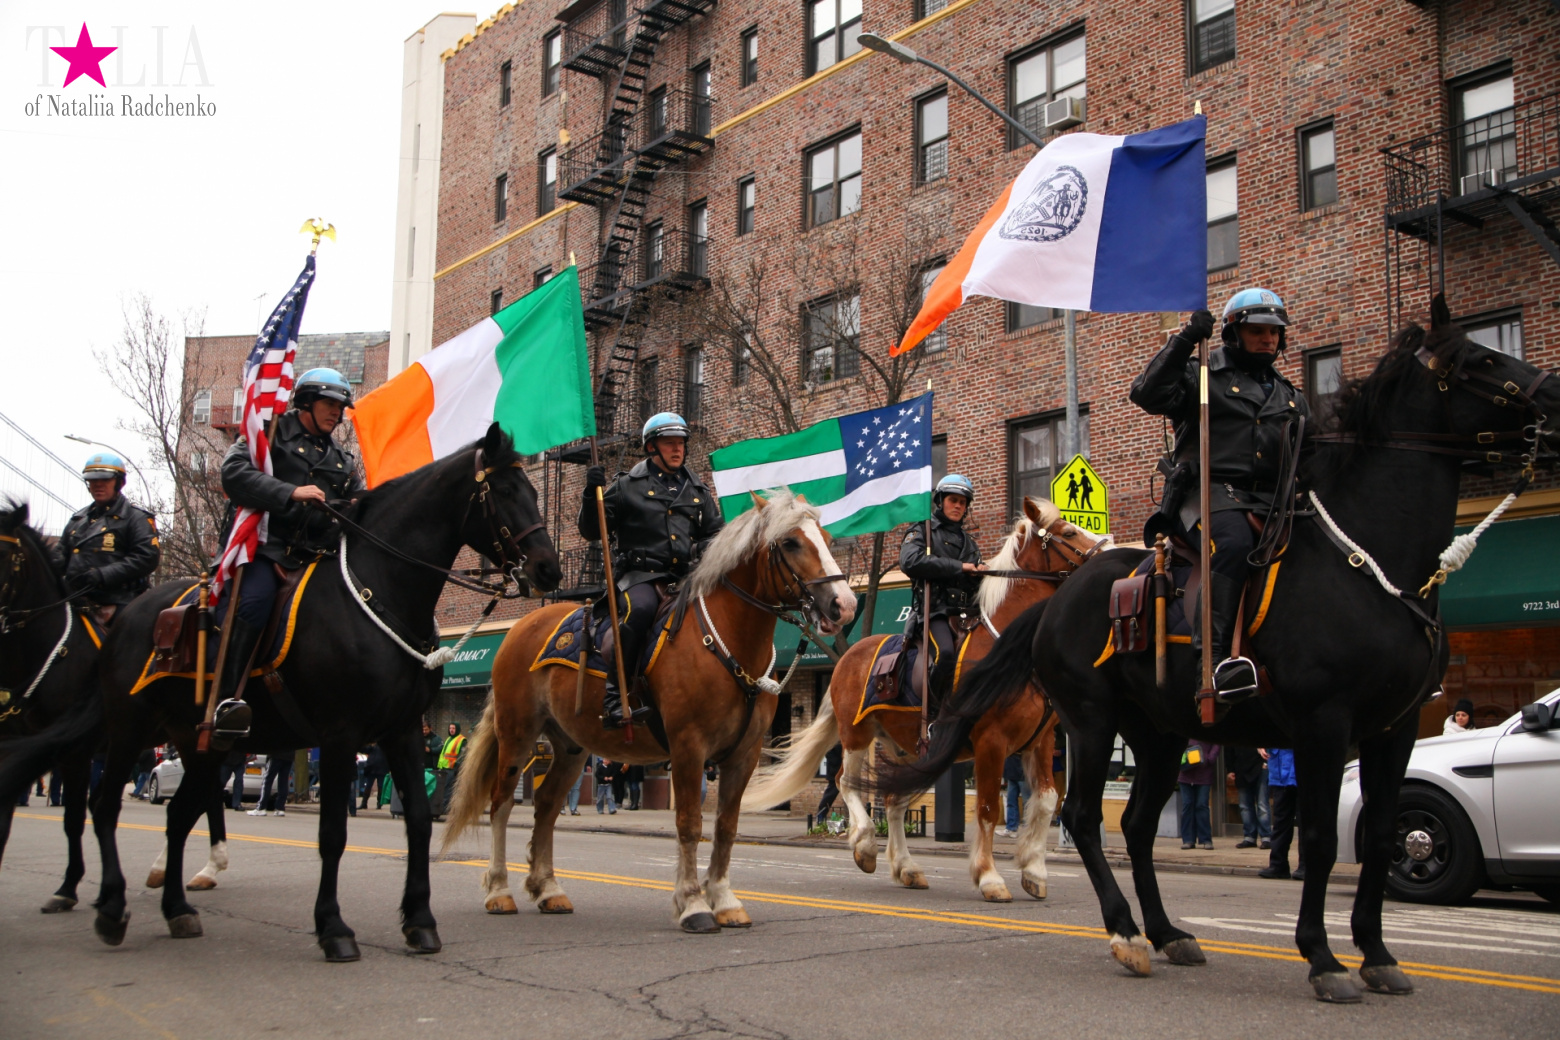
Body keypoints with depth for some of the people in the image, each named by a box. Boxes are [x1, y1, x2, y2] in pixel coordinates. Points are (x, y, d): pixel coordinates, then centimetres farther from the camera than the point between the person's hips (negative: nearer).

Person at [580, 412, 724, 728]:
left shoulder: (698, 491, 22)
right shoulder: (628, 486, 9)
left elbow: (716, 531, 26)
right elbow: (590, 532, 7)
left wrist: (708, 548, 2)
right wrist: (592, 495, -11)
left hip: (686, 577, 5)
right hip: (640, 574, -5)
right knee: (639, 609, -37)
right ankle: (614, 697, -35)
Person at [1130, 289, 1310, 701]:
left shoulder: (1292, 398, 28)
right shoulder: (1203, 377, 10)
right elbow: (1148, 394, -8)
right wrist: (1184, 341, -10)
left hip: (1273, 501, 7)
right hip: (1212, 493, -6)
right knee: (1234, 542, -37)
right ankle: (1215, 655, -43)